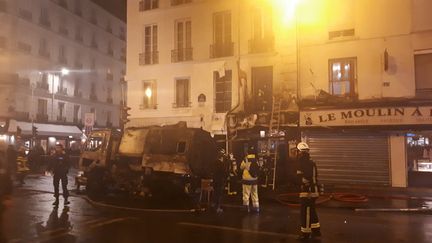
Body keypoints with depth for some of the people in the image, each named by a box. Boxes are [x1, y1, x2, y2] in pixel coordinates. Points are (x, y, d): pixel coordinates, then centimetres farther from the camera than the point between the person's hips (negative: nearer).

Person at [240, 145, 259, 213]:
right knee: (255, 194, 14)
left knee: (246, 194, 7)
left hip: (247, 179, -4)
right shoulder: (257, 160, -4)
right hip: (255, 179, 4)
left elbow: (241, 167, 3)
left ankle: (246, 207, 11)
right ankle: (256, 207, 17)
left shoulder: (246, 160, -13)